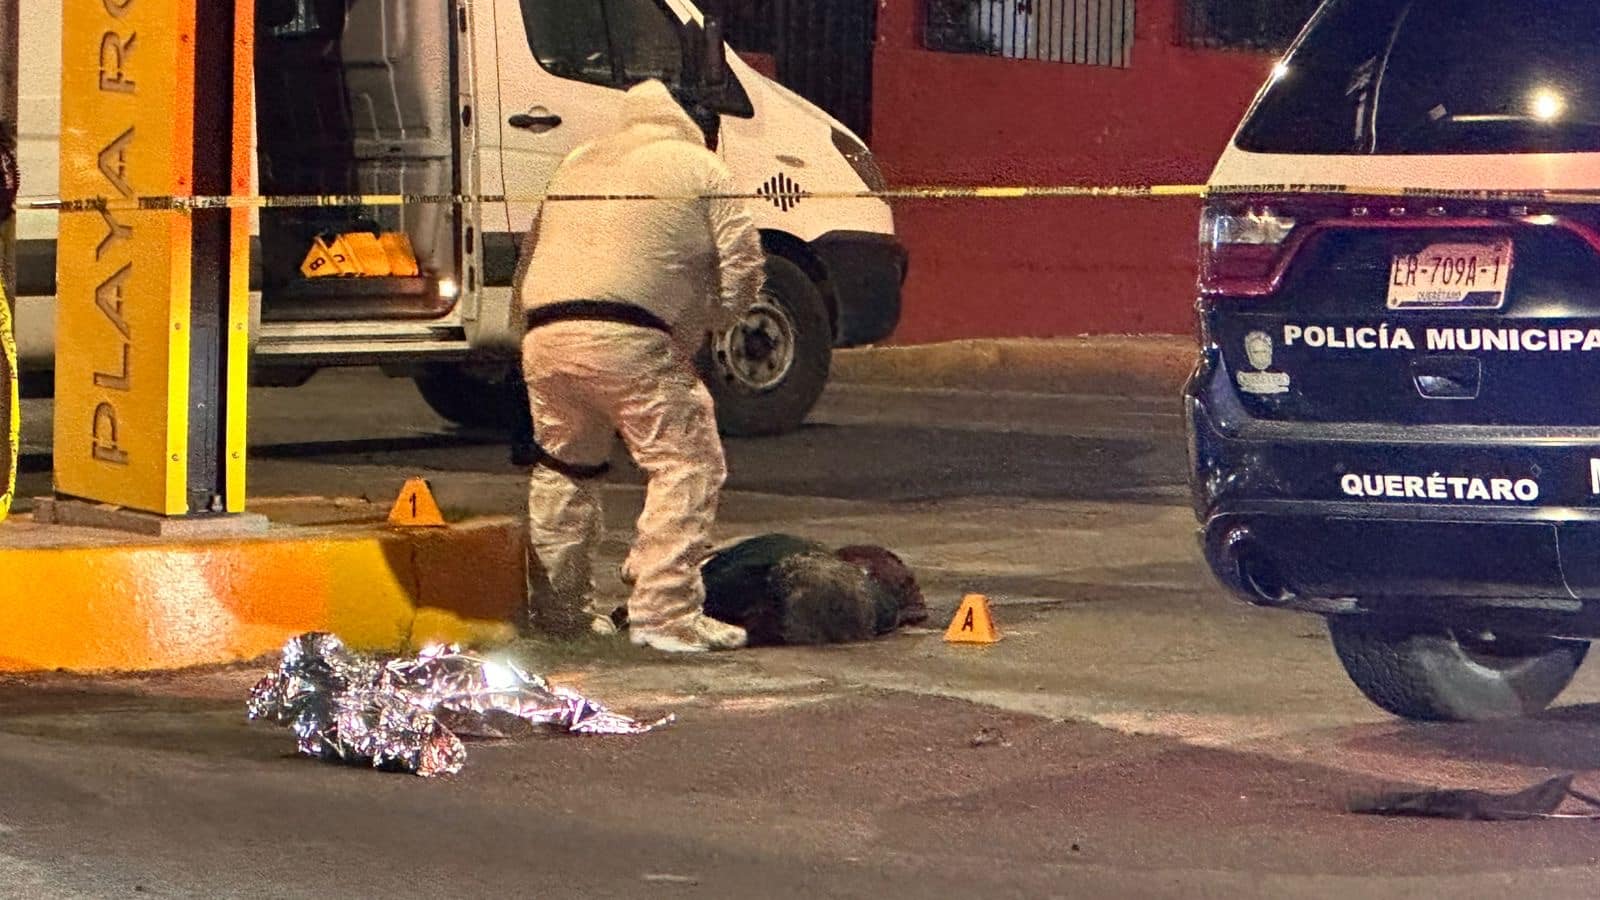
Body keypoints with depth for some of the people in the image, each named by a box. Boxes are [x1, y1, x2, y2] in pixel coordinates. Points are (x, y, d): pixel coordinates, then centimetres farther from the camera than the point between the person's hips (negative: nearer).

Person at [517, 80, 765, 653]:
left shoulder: (576, 165, 28)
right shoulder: (699, 169, 11)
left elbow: (533, 252, 29)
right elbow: (741, 266, 5)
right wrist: (708, 322, 19)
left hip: (543, 336, 6)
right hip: (631, 343, -6)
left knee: (564, 467, 22)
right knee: (686, 466, -1)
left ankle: (558, 607, 27)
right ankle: (666, 612, -10)